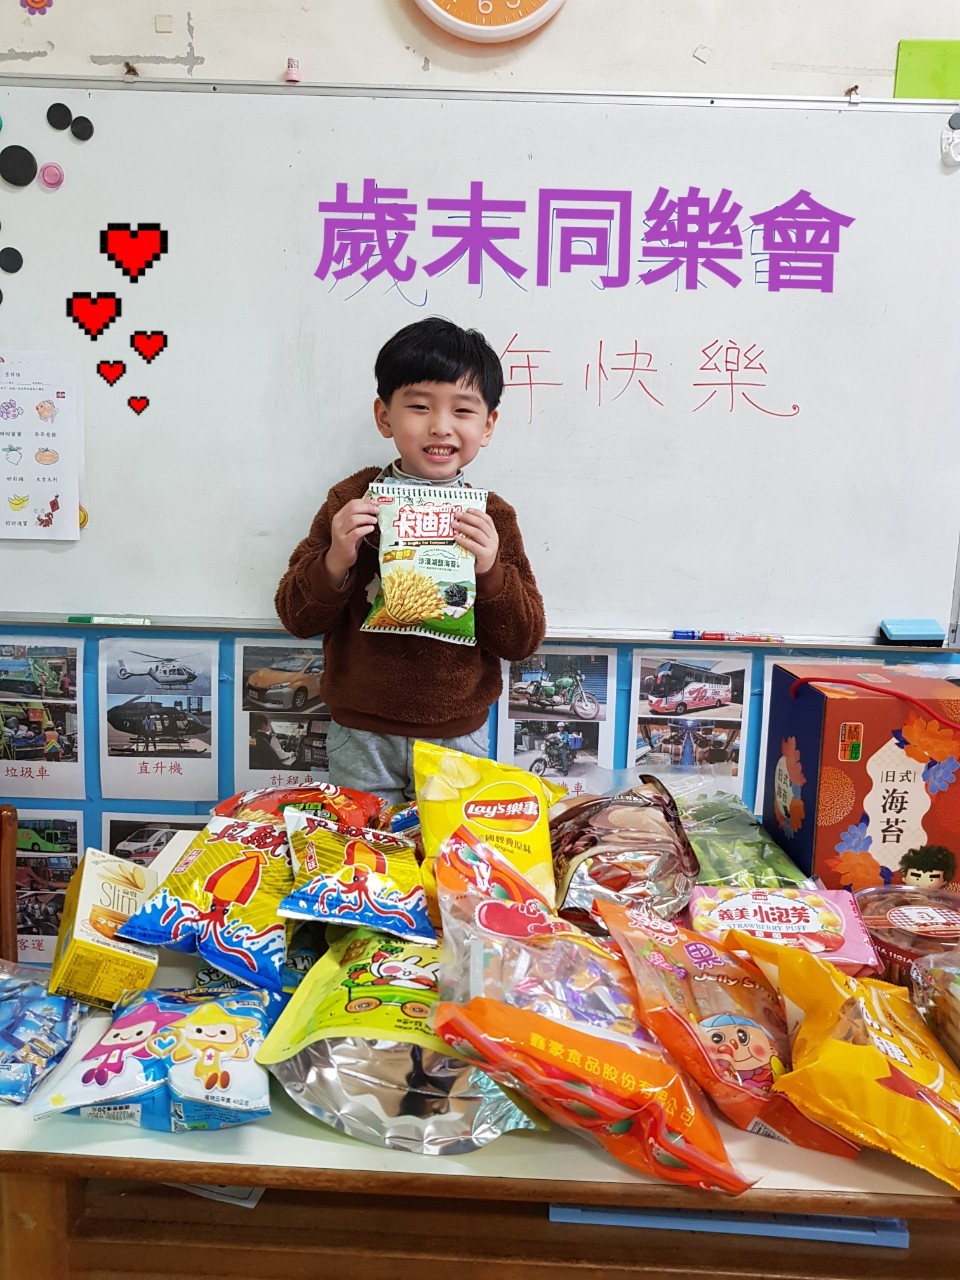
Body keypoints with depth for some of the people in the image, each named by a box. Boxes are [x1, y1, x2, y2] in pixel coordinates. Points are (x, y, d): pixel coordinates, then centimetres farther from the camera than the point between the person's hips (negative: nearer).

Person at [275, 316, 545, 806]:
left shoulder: (492, 517, -5)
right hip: (362, 737, 0)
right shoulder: (352, 501, -6)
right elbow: (297, 617, -6)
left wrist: (490, 571, -23)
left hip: (458, 738, 0)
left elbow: (523, 641, -7)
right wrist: (335, 563, -24)